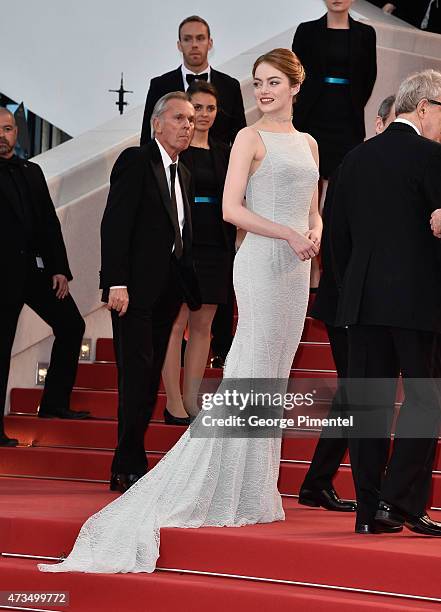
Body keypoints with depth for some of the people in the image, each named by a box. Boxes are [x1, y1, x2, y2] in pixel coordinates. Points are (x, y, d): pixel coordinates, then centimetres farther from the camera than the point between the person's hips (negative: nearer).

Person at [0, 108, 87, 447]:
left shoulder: (32, 172, 14)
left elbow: (50, 223, 12)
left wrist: (60, 269, 6)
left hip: (37, 267, 7)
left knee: (71, 325, 7)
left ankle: (55, 403, 18)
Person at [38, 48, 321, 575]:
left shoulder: (307, 143, 17)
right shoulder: (251, 138, -4)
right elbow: (231, 208, -12)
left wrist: (315, 235, -2)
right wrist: (290, 235, -17)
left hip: (295, 270, 7)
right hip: (262, 261, -7)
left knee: (272, 376, 8)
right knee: (254, 375, -7)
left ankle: (254, 486, 13)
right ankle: (242, 491, -3)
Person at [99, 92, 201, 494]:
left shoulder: (183, 174, 18)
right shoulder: (136, 161, -6)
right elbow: (114, 224, -13)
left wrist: (190, 289, 11)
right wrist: (117, 283, -20)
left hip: (167, 291, 8)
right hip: (135, 290, -8)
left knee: (148, 379, 7)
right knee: (137, 375, -9)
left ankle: (126, 468, 11)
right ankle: (131, 468, -6)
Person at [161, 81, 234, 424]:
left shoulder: (223, 153, 14)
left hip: (215, 248, 6)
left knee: (203, 325, 7)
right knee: (176, 324, -4)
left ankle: (192, 401, 12)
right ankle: (174, 405, -2)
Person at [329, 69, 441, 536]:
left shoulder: (356, 159, 11)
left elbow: (338, 233, 13)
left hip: (362, 300, 6)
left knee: (368, 403, 6)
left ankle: (369, 509, 8)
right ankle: (400, 501, -4)